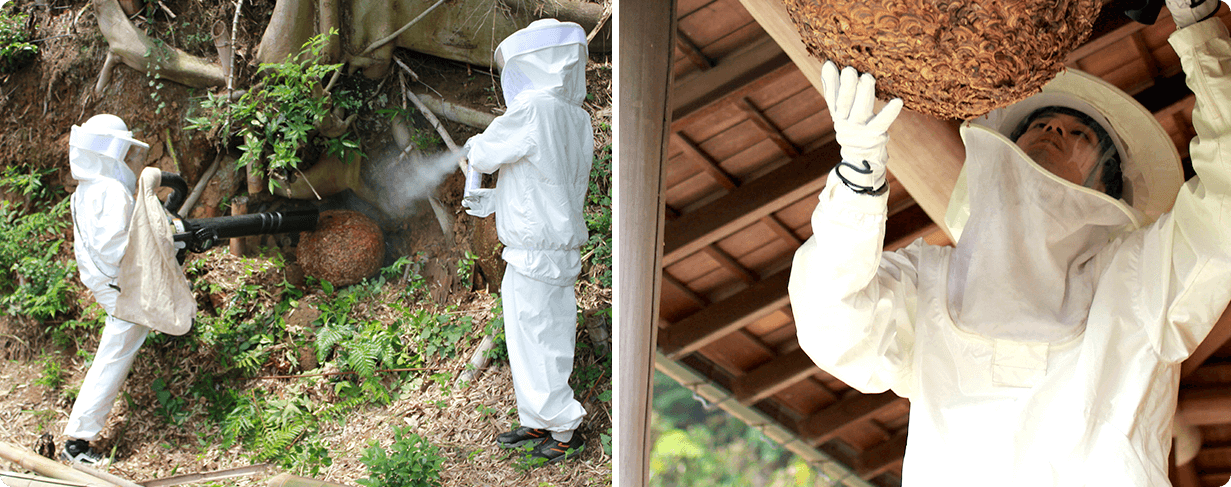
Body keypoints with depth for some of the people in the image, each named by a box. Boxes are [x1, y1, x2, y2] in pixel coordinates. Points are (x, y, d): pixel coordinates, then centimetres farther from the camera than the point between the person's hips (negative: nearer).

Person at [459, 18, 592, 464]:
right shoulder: (578, 121, 9)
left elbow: (485, 155, -7)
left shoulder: (533, 110, -19)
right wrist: (492, 201, 23)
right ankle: (535, 423, 29)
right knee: (532, 341, 19)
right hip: (563, 249, 9)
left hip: (535, 255, -9)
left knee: (538, 343, 1)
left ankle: (565, 431, 9)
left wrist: (474, 147, 16)